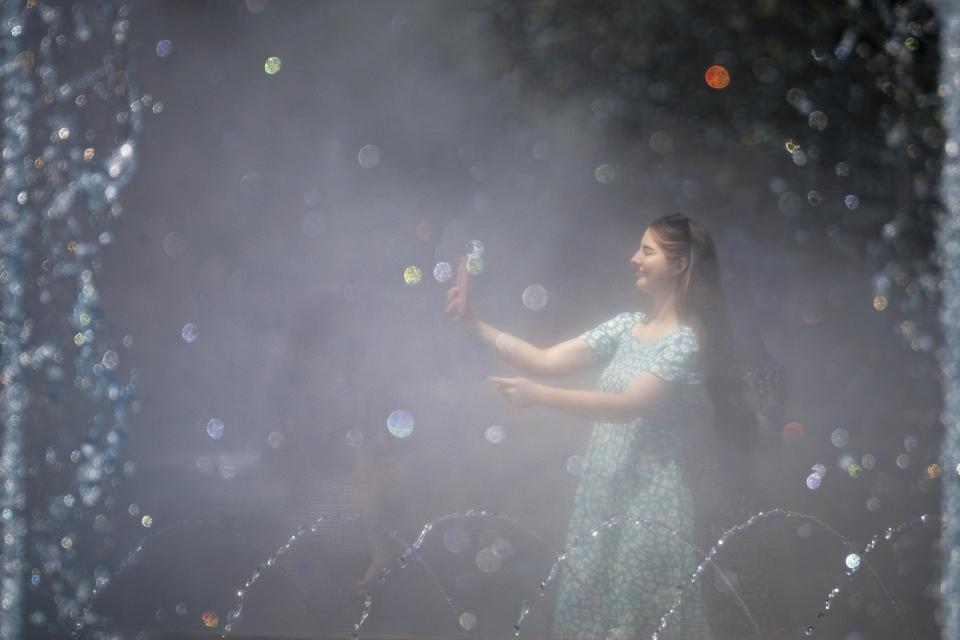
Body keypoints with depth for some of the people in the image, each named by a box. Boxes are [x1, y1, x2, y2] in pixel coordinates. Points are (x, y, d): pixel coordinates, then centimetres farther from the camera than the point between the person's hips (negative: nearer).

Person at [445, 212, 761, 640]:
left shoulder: (687, 341, -12)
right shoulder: (625, 326, 10)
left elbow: (629, 405, -23)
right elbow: (546, 360, 7)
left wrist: (538, 395, -29)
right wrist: (478, 327, -3)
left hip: (650, 500, -7)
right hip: (602, 492, 7)